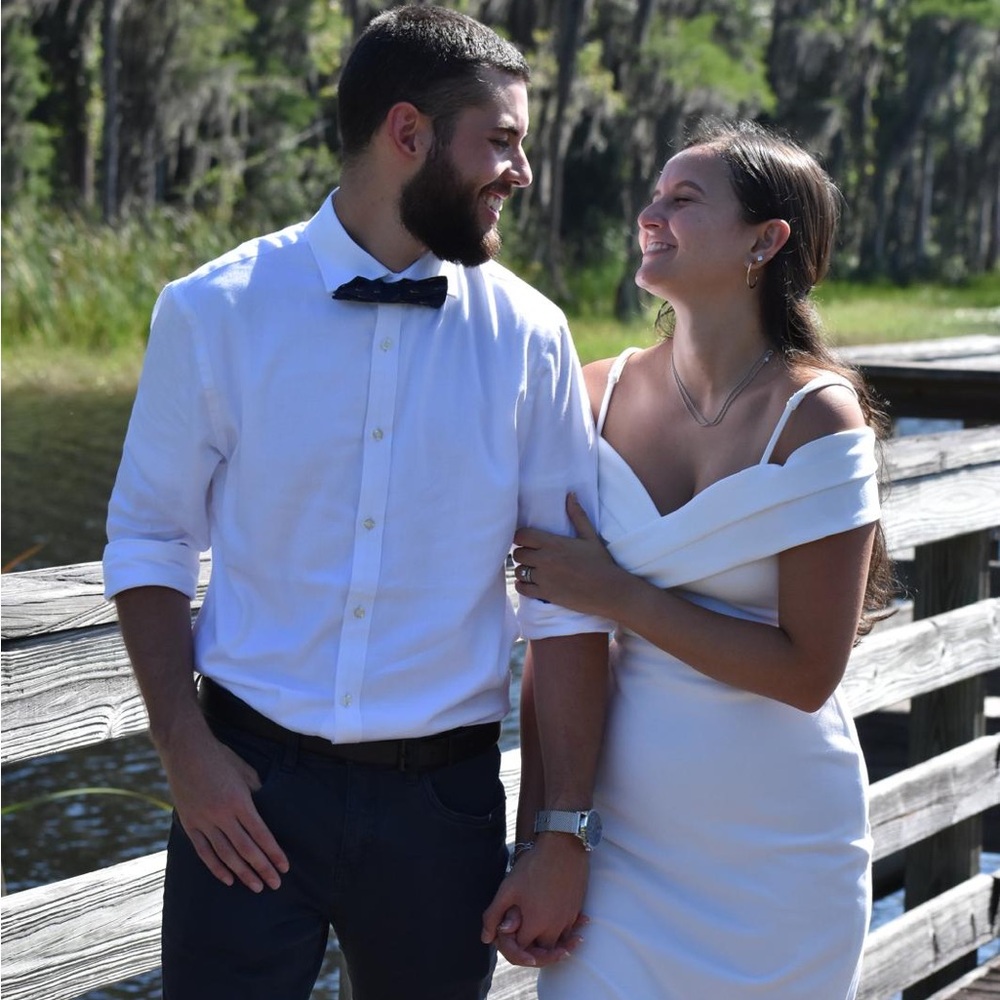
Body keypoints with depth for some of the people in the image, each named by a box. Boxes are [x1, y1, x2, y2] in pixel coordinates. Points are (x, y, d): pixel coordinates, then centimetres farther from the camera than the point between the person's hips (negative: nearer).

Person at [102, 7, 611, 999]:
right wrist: (184, 749, -8)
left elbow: (568, 604, 0)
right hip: (249, 789, -1)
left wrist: (563, 835, -3)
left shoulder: (528, 337, -2)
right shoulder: (213, 311, -4)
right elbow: (147, 544, 3)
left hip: (442, 801, 1)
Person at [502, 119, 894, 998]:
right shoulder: (598, 399, 0)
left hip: (776, 855, -3)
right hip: (621, 829, 3)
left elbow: (806, 675, -15)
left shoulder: (817, 416, -12)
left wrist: (620, 595, -15)